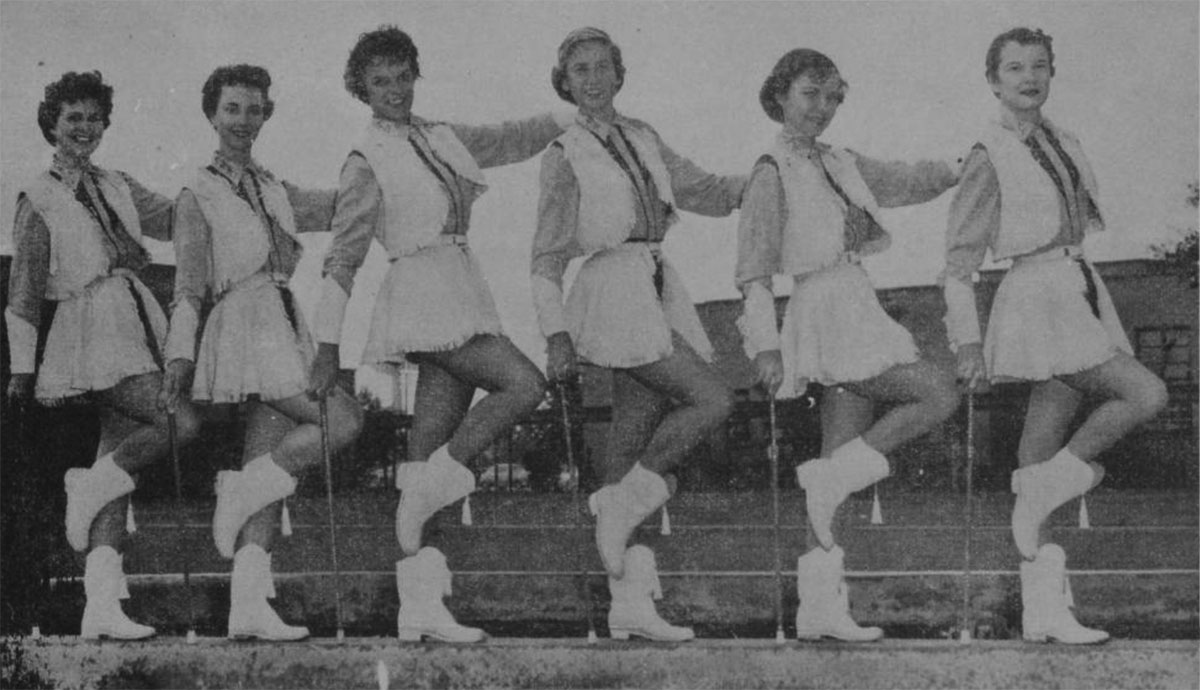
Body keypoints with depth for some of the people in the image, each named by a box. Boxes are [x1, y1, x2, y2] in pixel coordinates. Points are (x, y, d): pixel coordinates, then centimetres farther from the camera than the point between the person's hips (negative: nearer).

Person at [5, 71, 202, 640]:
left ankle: (102, 604, 2)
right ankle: (89, 486, -2)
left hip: (137, 326, 6)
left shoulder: (116, 187, 17)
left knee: (119, 474, 2)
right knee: (182, 424, -21)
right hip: (92, 332, -6)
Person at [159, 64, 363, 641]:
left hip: (285, 328, 7)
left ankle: (248, 605, -4)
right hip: (246, 325, -7)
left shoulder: (275, 192, 22)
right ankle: (240, 489, -7)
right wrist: (179, 357, -9)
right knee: (344, 421, -19)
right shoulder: (198, 196, 4)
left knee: (270, 476, -1)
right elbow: (188, 288, -1)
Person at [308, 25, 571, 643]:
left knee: (429, 458, 3)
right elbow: (343, 258, -3)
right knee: (524, 385, -20)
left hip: (461, 296, 7)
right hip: (423, 293, -7)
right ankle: (440, 479, -6)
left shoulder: (441, 139, 15)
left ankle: (420, 606, 2)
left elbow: (512, 139, 29)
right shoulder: (366, 164, -3)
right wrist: (327, 346, -3)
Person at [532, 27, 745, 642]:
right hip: (614, 294, -6)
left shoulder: (640, 137, 18)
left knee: (631, 451, 3)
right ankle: (622, 506, -6)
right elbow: (547, 258, -5)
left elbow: (706, 193, 21)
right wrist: (557, 335, -14)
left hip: (658, 294, 6)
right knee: (711, 401, -18)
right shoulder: (564, 156, -1)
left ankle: (629, 603, 3)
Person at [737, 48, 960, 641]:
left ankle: (819, 607, 5)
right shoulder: (773, 171, -7)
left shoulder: (840, 165, 16)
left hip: (856, 313, 8)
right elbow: (753, 269, -12)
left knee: (843, 471, 4)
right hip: (827, 311, -8)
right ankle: (829, 478, -7)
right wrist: (764, 344, -20)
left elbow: (910, 180, 26)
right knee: (939, 394, -14)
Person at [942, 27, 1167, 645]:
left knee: (1041, 457, 5)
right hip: (1037, 297, -7)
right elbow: (958, 259, -7)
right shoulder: (989, 159, -7)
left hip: (1081, 292, 7)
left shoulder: (1065, 145, 14)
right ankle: (1042, 490, -4)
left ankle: (1044, 611, 5)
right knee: (1146, 394, -18)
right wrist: (966, 340, -11)